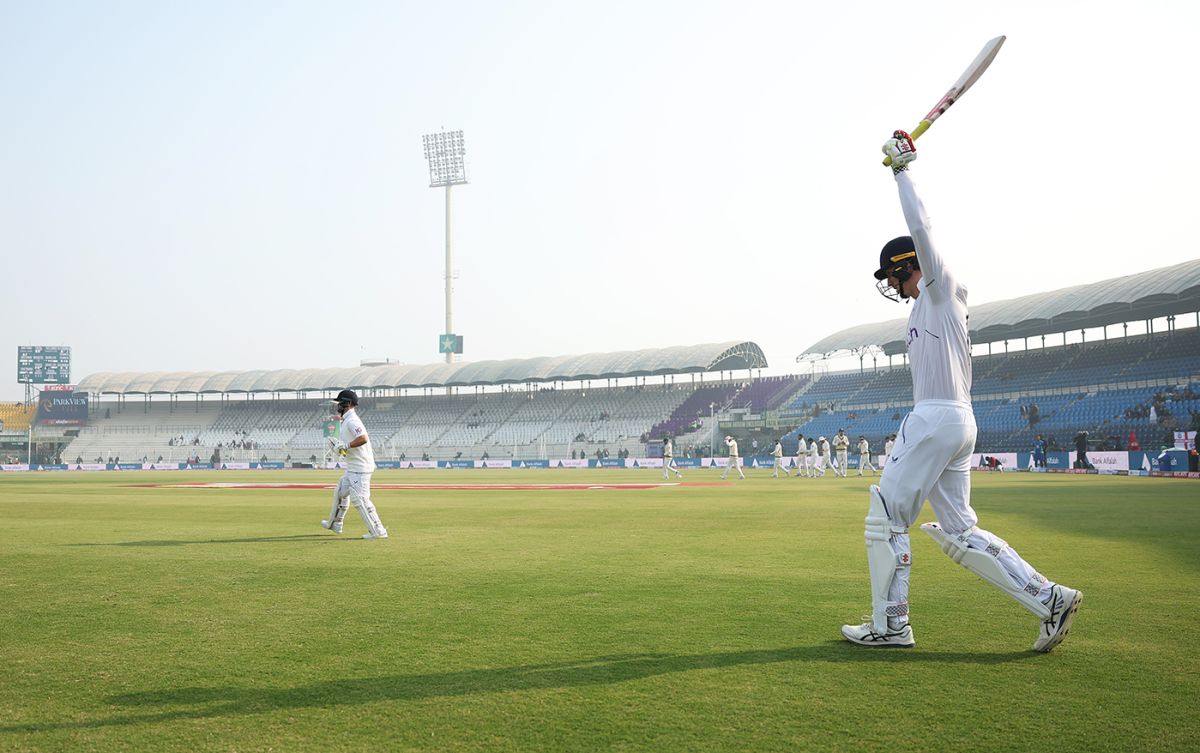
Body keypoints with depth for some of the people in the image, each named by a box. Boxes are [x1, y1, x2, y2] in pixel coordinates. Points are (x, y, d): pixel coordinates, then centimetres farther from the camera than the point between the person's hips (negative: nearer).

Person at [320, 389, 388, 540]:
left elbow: (363, 438, -33)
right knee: (340, 492, 23)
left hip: (360, 468, -11)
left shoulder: (352, 421, -18)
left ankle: (378, 530, -11)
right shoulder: (347, 420, 16)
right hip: (353, 467, 11)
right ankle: (335, 524, 38)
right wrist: (339, 444, 9)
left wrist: (345, 445, -26)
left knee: (359, 499, -12)